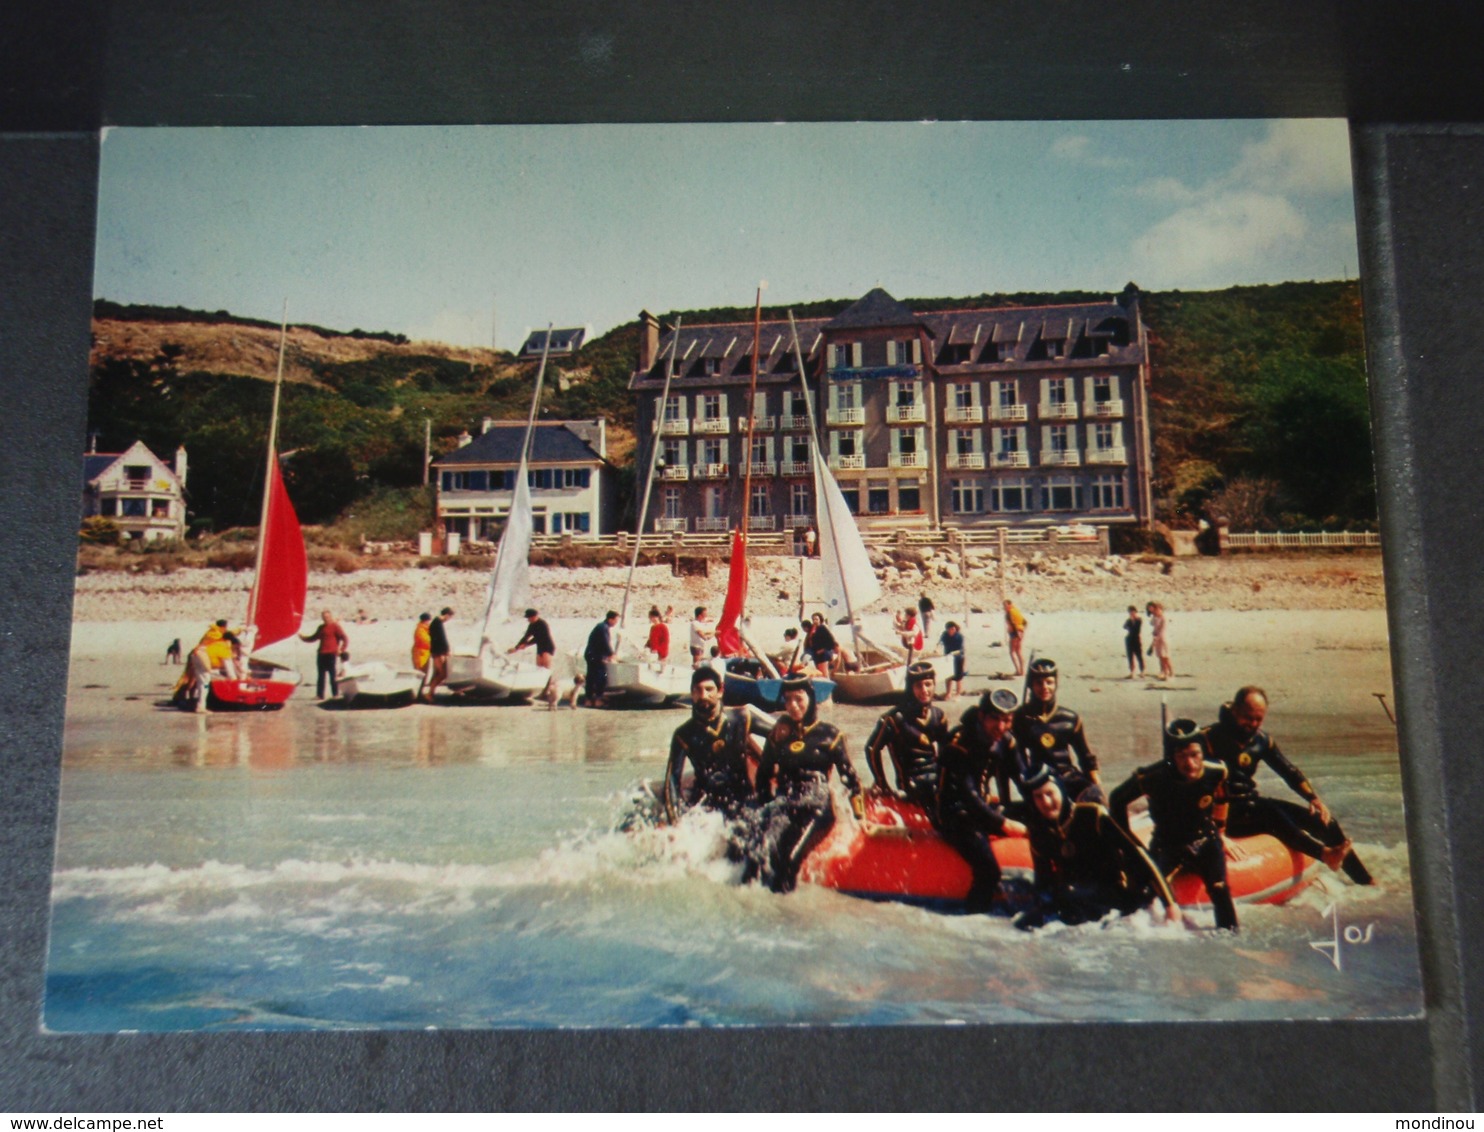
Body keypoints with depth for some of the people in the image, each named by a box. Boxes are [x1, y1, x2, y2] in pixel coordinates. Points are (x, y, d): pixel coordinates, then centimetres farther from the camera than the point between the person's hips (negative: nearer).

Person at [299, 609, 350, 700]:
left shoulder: (335, 626, -4)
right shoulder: (321, 627, 16)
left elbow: (345, 639, -8)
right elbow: (314, 637, 28)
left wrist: (342, 650, -13)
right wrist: (303, 637, 16)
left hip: (331, 654, -7)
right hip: (321, 654, 7)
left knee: (333, 675, -3)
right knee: (321, 675, 7)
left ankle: (336, 694, 1)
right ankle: (320, 695, 10)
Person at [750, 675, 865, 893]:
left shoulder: (829, 734, 6)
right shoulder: (779, 733, 15)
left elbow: (848, 776, 7)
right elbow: (764, 775, 23)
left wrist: (860, 815, 2)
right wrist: (766, 806, 11)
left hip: (816, 806, -2)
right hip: (784, 803, 3)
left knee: (791, 857, -27)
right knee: (764, 851, -28)